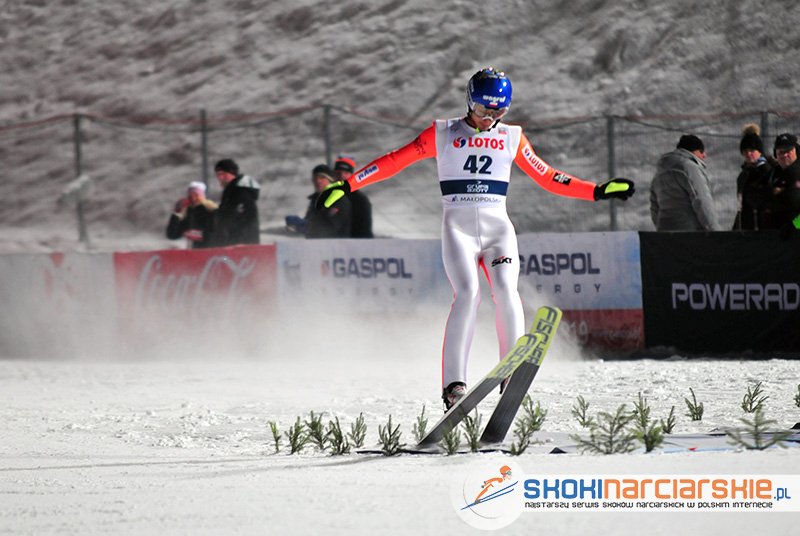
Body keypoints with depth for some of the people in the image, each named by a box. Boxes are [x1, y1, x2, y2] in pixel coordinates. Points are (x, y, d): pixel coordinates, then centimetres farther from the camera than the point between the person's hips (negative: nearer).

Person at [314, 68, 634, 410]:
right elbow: (395, 161, 5)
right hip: (458, 226, -2)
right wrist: (348, 184, -3)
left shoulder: (511, 138, 15)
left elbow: (547, 177, 18)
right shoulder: (443, 134, 8)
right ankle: (454, 384, -23)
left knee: (505, 289, -23)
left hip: (498, 227, 2)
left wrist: (597, 192, 11)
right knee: (468, 293, -23)